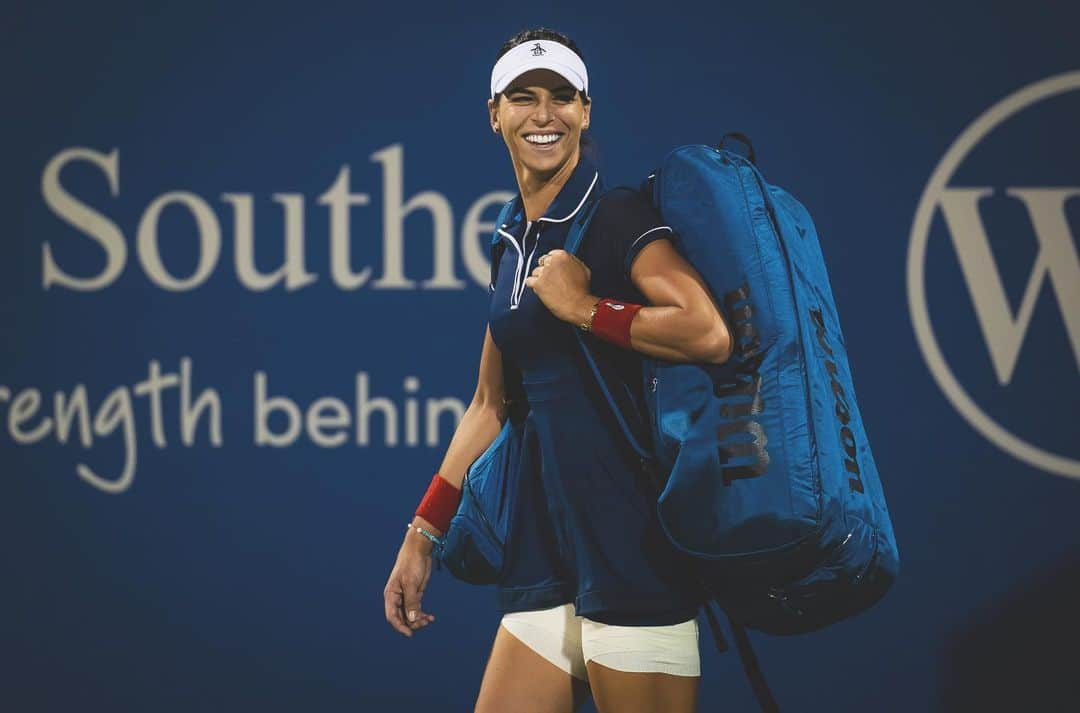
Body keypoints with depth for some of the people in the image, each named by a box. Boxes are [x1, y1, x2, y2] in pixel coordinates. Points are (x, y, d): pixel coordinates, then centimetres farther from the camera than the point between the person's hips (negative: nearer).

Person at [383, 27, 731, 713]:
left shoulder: (619, 217, -7)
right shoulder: (515, 244, 16)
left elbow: (710, 334, -22)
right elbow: (491, 405, 22)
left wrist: (584, 307, -13)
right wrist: (424, 533, 20)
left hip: (635, 545, -7)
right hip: (546, 548, 7)